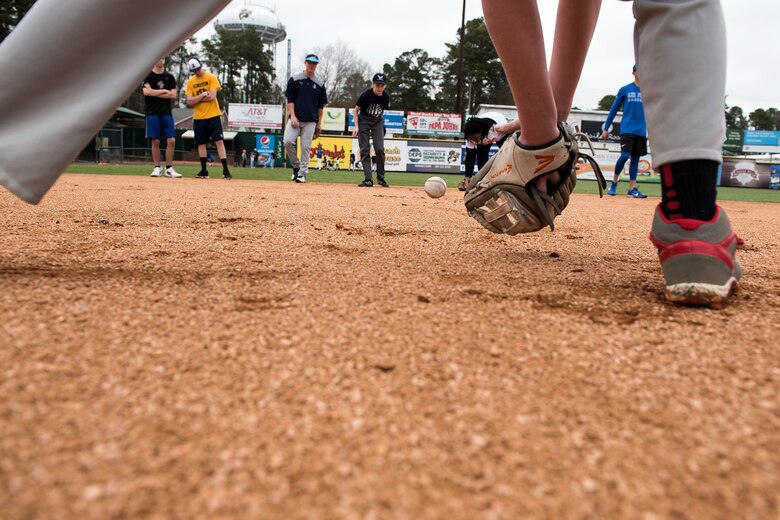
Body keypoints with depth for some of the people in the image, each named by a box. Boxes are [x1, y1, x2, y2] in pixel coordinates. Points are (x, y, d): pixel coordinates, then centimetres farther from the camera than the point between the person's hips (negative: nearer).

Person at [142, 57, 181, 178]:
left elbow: (173, 95, 1)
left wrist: (154, 93, -5)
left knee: (171, 141, -5)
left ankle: (169, 168, 3)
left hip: (167, 113, 2)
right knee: (155, 141, -2)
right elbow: (146, 92, -11)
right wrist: (164, 91, -5)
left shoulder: (169, 77, 12)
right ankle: (157, 168, 6)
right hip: (153, 113, -2)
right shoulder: (147, 76, 4)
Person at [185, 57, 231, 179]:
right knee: (201, 144, 6)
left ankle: (225, 170, -11)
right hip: (198, 118, 4)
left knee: (219, 142, -10)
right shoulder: (190, 82, 7)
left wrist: (196, 98, -6)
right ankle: (204, 171, 14)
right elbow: (189, 102, -2)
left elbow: (212, 97, -14)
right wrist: (202, 95, -14)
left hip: (213, 116, -4)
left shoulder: (211, 77, -3)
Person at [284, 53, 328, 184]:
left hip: (310, 121, 1)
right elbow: (290, 100, 3)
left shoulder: (320, 84, 9)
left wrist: (319, 124, 7)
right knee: (288, 141, -16)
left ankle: (302, 173, 5)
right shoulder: (294, 80, 5)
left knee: (306, 147, -3)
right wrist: (292, 116, -10)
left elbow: (320, 106, 11)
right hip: (295, 118, 0)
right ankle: (296, 166, 5)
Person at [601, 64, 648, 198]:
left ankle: (632, 189, 6)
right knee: (625, 155, -15)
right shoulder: (625, 89, 3)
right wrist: (606, 129, 3)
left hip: (641, 131, 3)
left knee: (635, 158, 4)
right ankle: (614, 182, 5)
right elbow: (614, 109, 6)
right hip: (627, 129, -3)